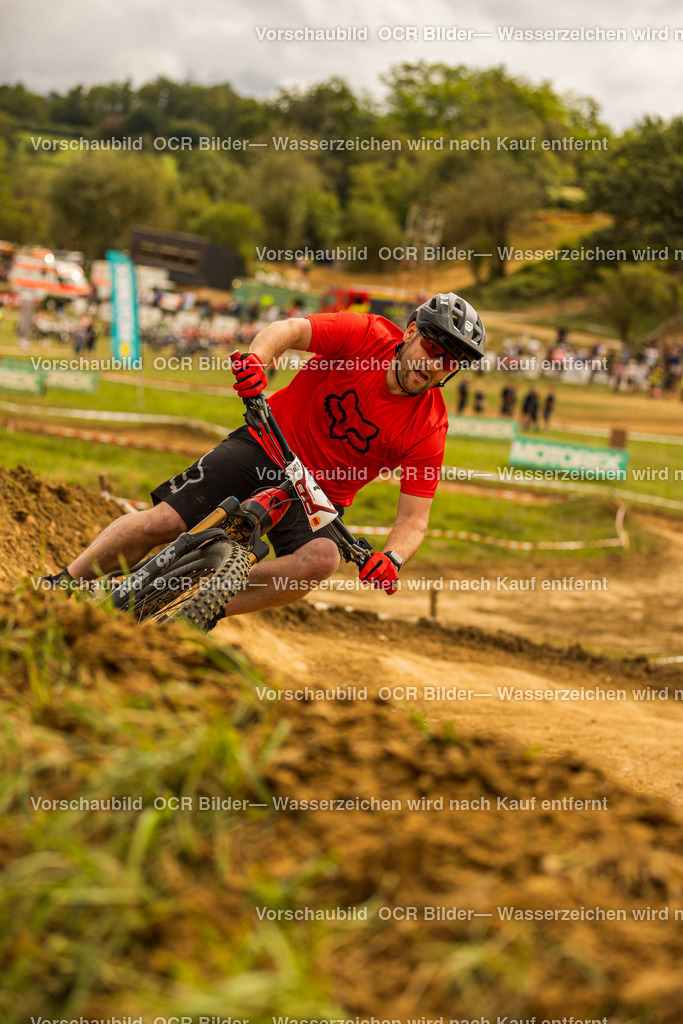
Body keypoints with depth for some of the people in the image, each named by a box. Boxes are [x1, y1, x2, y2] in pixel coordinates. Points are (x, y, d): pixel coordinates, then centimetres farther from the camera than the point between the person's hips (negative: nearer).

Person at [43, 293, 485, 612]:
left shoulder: (428, 431, -13)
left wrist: (392, 558, -35)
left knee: (323, 559, -32)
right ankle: (59, 588, 7)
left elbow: (414, 520, -14)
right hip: (267, 448, -1)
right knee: (161, 523, -13)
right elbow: (288, 330, -20)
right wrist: (258, 356, -43)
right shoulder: (367, 334, -14)